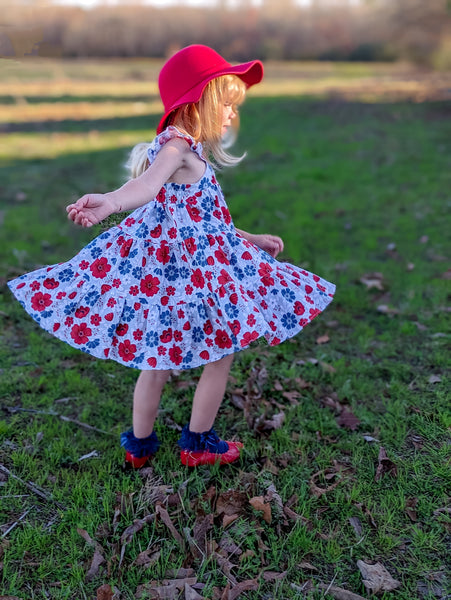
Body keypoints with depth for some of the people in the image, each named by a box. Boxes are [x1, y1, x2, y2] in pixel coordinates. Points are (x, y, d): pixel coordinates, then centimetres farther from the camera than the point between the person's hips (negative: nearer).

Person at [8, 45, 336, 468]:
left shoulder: (190, 154, 18)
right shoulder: (175, 145, -13)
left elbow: (203, 219, 25)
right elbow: (148, 182, -35)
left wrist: (250, 239, 33)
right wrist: (110, 202, -57)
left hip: (160, 269, 10)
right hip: (190, 271, -9)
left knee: (157, 358, 17)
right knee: (221, 353, 8)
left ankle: (139, 445, 31)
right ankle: (198, 443, 23)